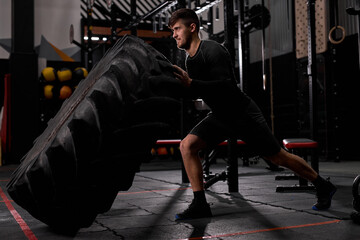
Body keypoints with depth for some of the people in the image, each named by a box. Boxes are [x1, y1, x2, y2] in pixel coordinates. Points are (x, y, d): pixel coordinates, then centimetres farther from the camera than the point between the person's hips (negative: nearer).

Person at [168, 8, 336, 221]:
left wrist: (190, 83, -36)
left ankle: (323, 187, 27)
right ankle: (200, 205, -4)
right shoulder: (190, 60, 4)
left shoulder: (213, 50, -22)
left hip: (243, 114, -7)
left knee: (278, 157, 3)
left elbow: (225, 87, -32)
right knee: (187, 145, -10)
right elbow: (198, 91, 14)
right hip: (220, 116, 8)